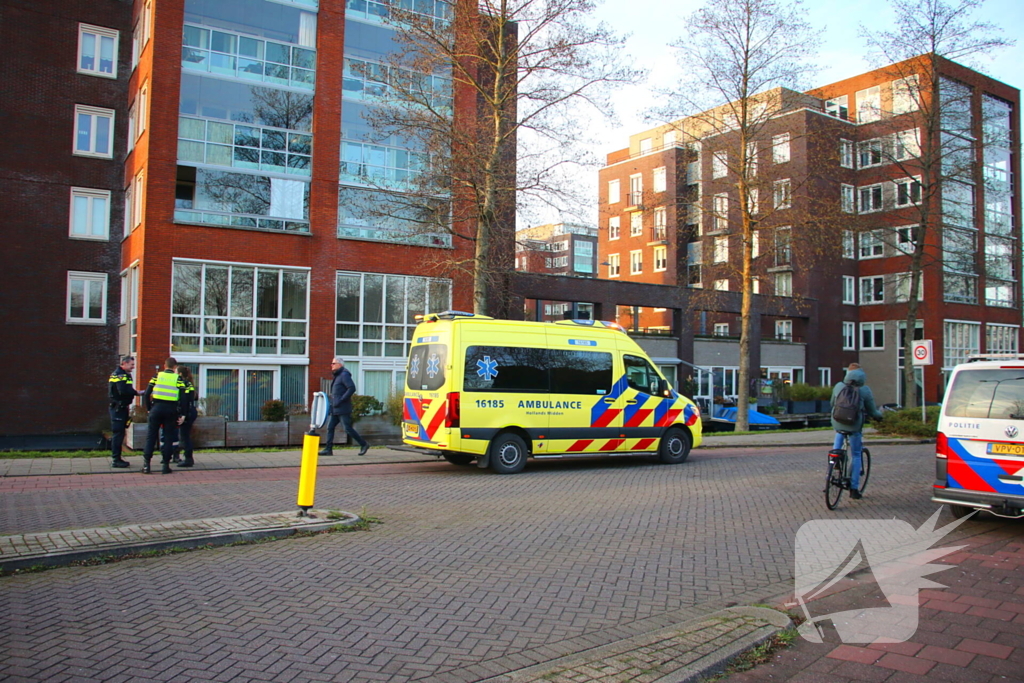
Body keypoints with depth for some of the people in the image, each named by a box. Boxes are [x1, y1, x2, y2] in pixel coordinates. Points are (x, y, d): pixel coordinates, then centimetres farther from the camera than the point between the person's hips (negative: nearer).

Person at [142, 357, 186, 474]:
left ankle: (146, 464, 3)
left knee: (151, 436, 8)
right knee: (168, 437, 6)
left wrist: (149, 408, 12)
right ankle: (166, 465, 5)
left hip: (156, 408, 1)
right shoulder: (178, 379, 2)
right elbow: (182, 398, -6)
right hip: (171, 410, -1)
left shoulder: (157, 376, 7)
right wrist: (182, 414, -3)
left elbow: (147, 393, 3)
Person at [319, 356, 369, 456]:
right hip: (335, 409, 10)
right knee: (330, 427, 6)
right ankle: (328, 449, 8)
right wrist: (333, 401, 15)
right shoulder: (337, 376, 18)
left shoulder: (344, 375, -12)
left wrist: (341, 400, -22)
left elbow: (352, 388, -23)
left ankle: (364, 444, 4)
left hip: (343, 409, -10)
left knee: (348, 428, -6)